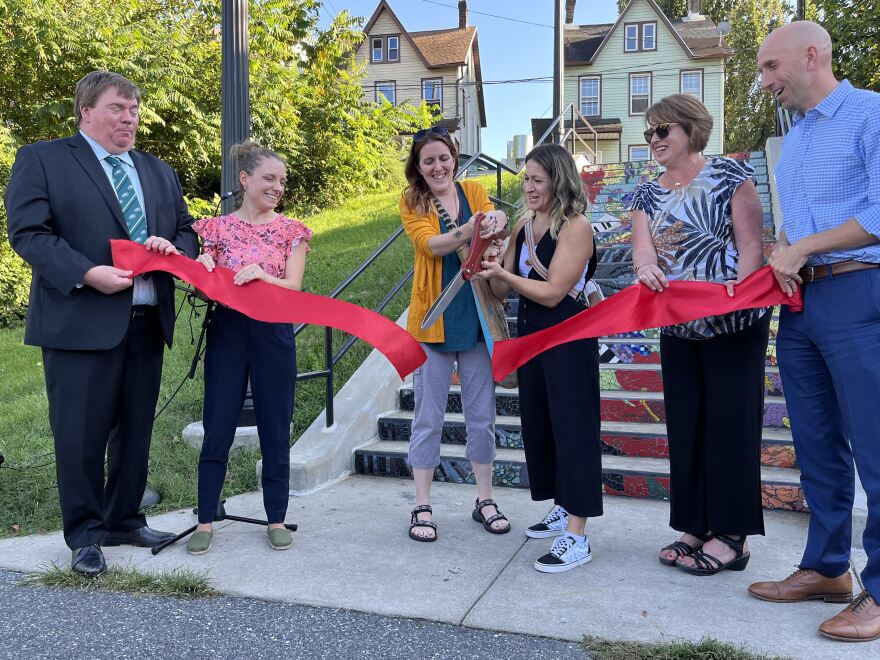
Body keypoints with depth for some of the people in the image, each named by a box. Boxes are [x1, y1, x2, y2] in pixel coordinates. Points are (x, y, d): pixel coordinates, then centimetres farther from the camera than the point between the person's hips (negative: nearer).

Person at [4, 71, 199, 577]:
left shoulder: (159, 172, 18)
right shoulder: (42, 160, 1)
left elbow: (187, 231, 19)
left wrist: (172, 245, -6)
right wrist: (88, 274, -21)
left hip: (147, 322, 6)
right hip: (80, 321, -5)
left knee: (136, 430, 12)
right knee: (81, 434, 1)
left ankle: (124, 520, 28)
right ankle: (85, 535, 17)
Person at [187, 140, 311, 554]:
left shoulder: (291, 231, 5)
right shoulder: (217, 228, 6)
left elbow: (293, 287, -4)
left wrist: (261, 275, -22)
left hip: (273, 335, 0)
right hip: (226, 333, 0)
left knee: (275, 430, 5)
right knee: (217, 429, 2)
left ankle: (277, 519, 17)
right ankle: (206, 520, 14)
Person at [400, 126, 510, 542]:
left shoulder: (473, 192, 7)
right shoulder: (412, 201, 0)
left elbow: (495, 222, -10)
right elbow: (430, 244, -17)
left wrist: (496, 225, -34)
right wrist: (469, 232, -35)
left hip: (477, 317, 2)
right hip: (433, 320, -2)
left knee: (482, 416, 10)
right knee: (428, 419, 5)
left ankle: (485, 500, 25)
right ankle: (422, 507, 16)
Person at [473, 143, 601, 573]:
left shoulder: (576, 226, -13)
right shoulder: (524, 225, 8)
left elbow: (553, 292, -18)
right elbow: (503, 290, 8)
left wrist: (503, 274, -17)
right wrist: (490, 268, -10)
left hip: (567, 340, -8)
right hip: (530, 334, 8)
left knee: (571, 427, -5)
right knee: (537, 423, 14)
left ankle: (576, 536, -1)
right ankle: (563, 509, 30)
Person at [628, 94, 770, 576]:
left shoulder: (728, 175, -3)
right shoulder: (648, 194, 12)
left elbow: (750, 244, -8)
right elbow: (642, 244, -4)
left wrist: (737, 293, -24)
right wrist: (646, 267, -27)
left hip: (734, 324, -6)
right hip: (677, 327, 6)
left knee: (730, 423, -1)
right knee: (685, 425, 9)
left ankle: (731, 536, 8)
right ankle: (695, 526, 21)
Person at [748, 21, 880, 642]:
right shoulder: (795, 136, 20)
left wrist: (801, 248, -11)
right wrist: (778, 255, 4)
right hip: (800, 301, 8)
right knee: (818, 446, 12)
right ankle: (827, 569, 23)